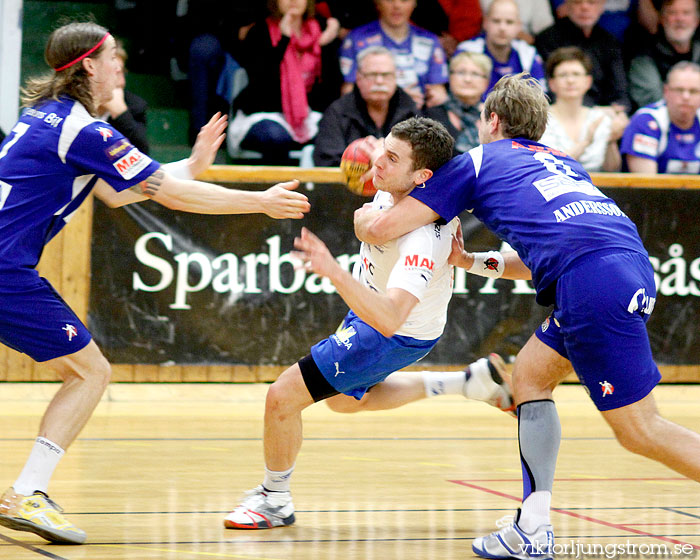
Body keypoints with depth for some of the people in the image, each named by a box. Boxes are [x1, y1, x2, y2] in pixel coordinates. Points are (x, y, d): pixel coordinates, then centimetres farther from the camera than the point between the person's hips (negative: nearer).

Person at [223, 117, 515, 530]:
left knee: (283, 398, -9)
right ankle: (469, 382, 28)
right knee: (345, 399, 32)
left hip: (397, 335, -9)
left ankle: (275, 500, 16)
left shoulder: (422, 240, -40)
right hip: (374, 308, 9)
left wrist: (334, 271, -60)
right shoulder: (393, 189, -17)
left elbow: (388, 320, -51)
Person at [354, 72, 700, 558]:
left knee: (639, 430, -4)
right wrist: (474, 262, 50)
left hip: (594, 282, -7)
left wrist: (363, 216, 38)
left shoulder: (476, 163, 16)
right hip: (630, 266, 7)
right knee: (531, 374, 21)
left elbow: (379, 229, 16)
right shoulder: (561, 162, 34)